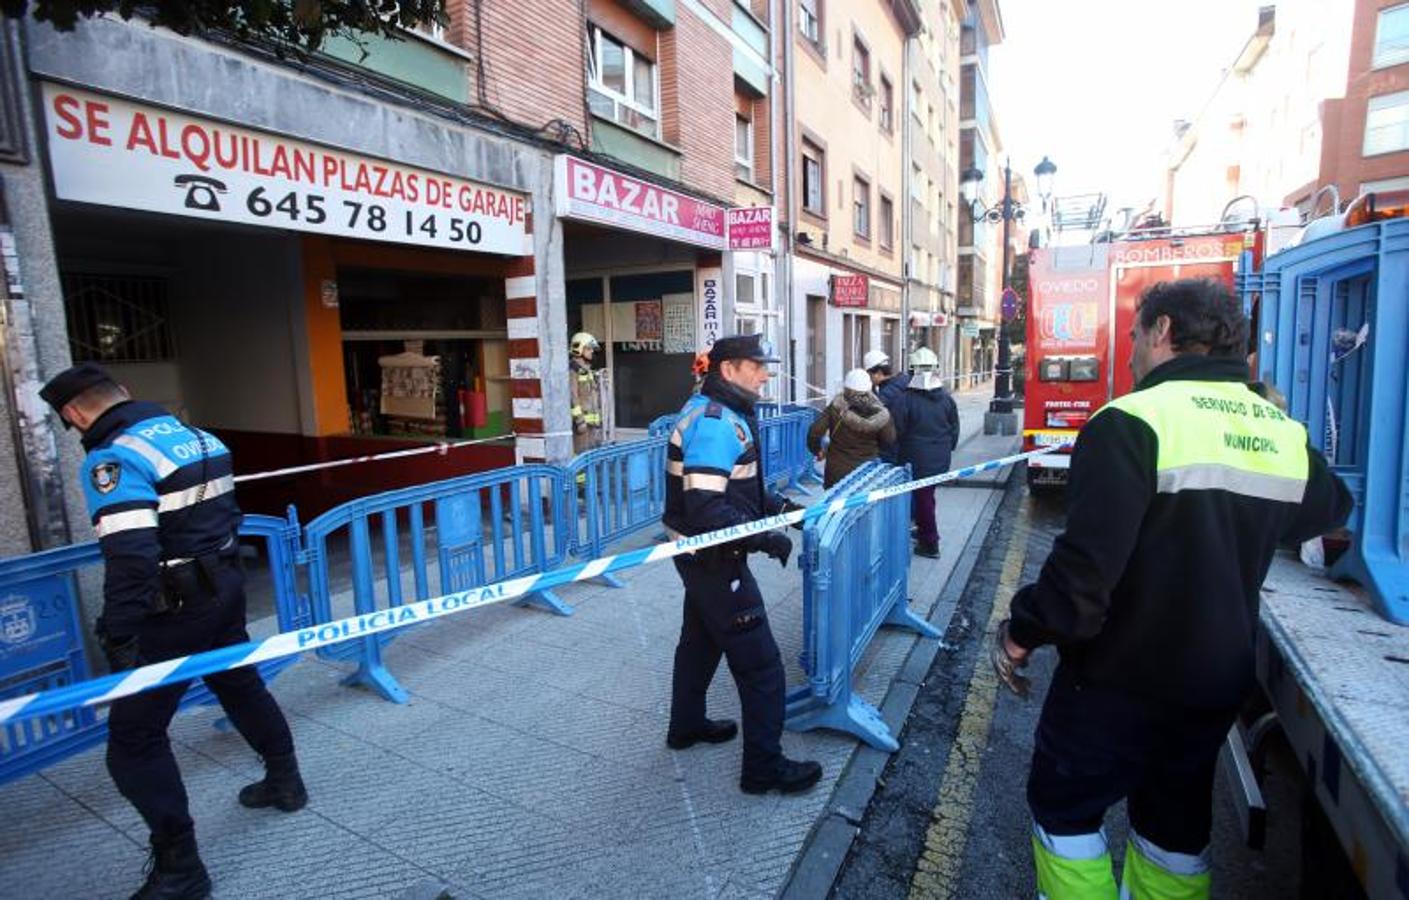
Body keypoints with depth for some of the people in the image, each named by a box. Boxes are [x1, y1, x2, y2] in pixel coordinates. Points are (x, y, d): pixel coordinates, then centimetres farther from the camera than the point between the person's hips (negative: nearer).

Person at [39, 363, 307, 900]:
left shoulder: (113, 460, -19)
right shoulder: (196, 437, 6)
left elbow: (130, 559, -27)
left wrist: (118, 638, -21)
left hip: (175, 610, -8)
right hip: (224, 588, 8)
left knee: (134, 739, 5)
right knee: (241, 685, 25)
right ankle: (285, 783, 43)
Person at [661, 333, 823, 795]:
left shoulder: (717, 412, 8)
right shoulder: (715, 423, -25)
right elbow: (706, 509, -31)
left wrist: (777, 506, 8)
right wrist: (765, 539, -25)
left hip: (704, 556, 11)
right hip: (714, 560, -11)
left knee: (700, 639, 25)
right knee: (759, 662, 0)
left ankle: (687, 725, 45)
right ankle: (765, 767, 14)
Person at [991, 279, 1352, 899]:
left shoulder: (1133, 422, -22)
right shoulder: (1286, 436, 1)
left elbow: (1087, 562, -28)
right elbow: (1329, 509, 23)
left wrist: (1022, 633, -15)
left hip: (1118, 681, -7)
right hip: (1217, 682, 7)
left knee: (1063, 805, 13)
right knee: (1176, 823, 24)